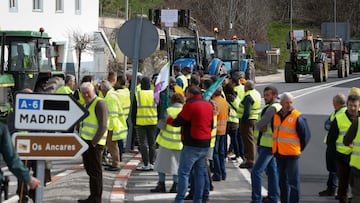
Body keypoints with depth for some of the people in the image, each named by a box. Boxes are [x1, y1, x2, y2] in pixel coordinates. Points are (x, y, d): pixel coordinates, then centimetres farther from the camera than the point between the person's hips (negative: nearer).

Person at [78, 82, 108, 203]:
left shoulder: (99, 103, -13)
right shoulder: (87, 104, 17)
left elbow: (103, 126, -19)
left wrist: (94, 142, -20)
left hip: (94, 143, -10)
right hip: (86, 142, 10)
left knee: (95, 171, -4)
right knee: (89, 169, 14)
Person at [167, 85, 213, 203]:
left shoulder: (190, 105, -13)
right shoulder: (208, 105, 12)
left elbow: (178, 122, -9)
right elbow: (211, 124, 19)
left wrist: (168, 120, 9)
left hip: (192, 145, -8)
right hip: (205, 145, 8)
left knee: (183, 173, -5)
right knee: (200, 173, 12)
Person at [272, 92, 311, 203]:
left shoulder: (298, 117, -11)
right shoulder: (276, 116, 8)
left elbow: (306, 135, -6)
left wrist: (299, 148, 1)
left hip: (292, 154, -7)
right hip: (279, 153, 7)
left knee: (293, 181, -4)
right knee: (282, 180, 15)